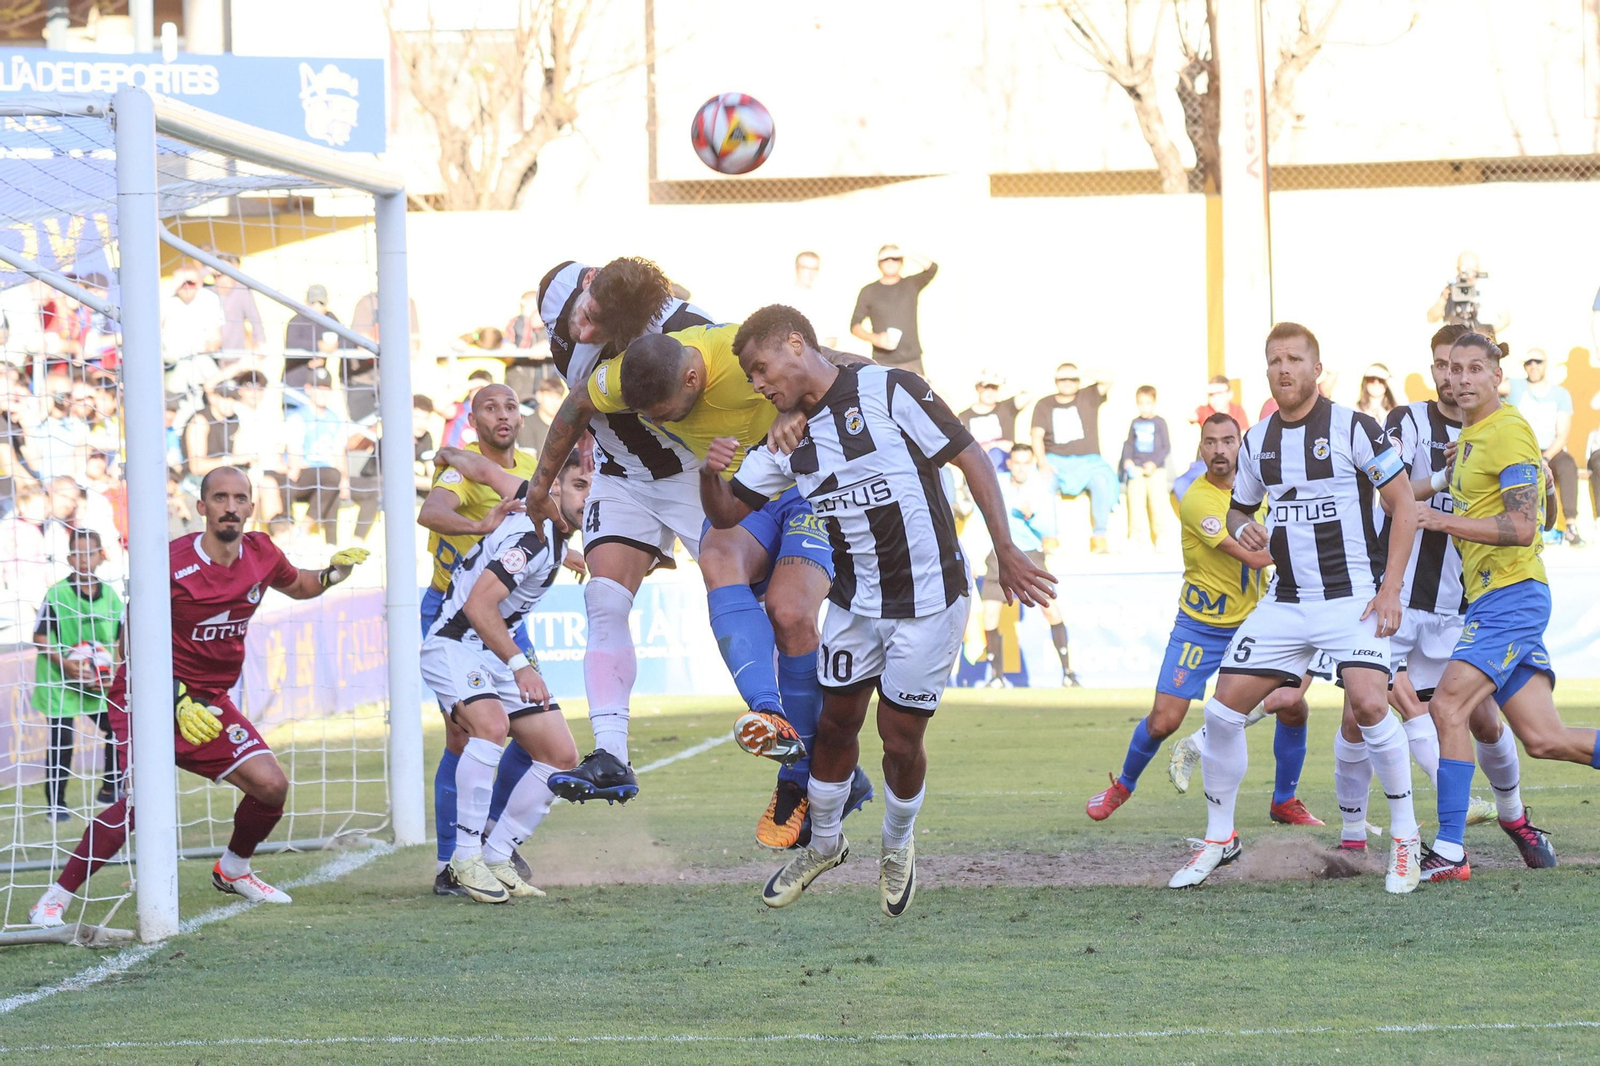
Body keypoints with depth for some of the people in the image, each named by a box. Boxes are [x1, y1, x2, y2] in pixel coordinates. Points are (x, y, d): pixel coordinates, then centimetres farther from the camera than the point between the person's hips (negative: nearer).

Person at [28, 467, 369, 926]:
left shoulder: (261, 554, 2)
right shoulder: (171, 563, -17)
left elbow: (297, 585, 25)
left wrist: (333, 573, 3)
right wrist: (180, 703, -24)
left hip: (207, 699, 6)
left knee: (271, 785, -6)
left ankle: (233, 870, 25)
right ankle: (54, 900, -17)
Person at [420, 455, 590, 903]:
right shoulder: (531, 536, -22)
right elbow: (478, 606, -30)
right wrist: (519, 664, -33)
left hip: (499, 650, 10)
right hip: (454, 644, -10)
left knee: (561, 756, 1)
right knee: (491, 724, -36)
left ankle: (496, 858, 5)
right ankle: (466, 859, -29)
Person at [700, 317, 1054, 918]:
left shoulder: (887, 391, -15)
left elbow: (970, 458, -12)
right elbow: (726, 515, 8)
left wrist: (1006, 552, -17)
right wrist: (712, 473, -15)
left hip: (929, 597, -5)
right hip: (854, 602, 5)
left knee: (900, 737, 0)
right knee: (835, 724, 10)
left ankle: (898, 849, 26)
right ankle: (823, 845, 32)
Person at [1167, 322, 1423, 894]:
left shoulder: (1352, 428, -7)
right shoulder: (1256, 440, 9)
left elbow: (1404, 505, -6)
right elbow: (1238, 506, 23)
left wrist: (1390, 589, -12)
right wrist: (1242, 527, -4)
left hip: (1353, 598, -5)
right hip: (1284, 604, 5)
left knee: (1369, 705, -24)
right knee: (1222, 709, -3)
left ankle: (1405, 836, -7)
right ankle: (1219, 837, 14)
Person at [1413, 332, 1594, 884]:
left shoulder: (1508, 430, -11)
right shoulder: (1470, 436, 17)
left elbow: (1521, 528, -19)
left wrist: (1442, 521, -17)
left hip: (1512, 593, -9)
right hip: (1491, 599, 9)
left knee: (1449, 705, -17)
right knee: (1543, 738, 4)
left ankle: (1450, 852, -18)